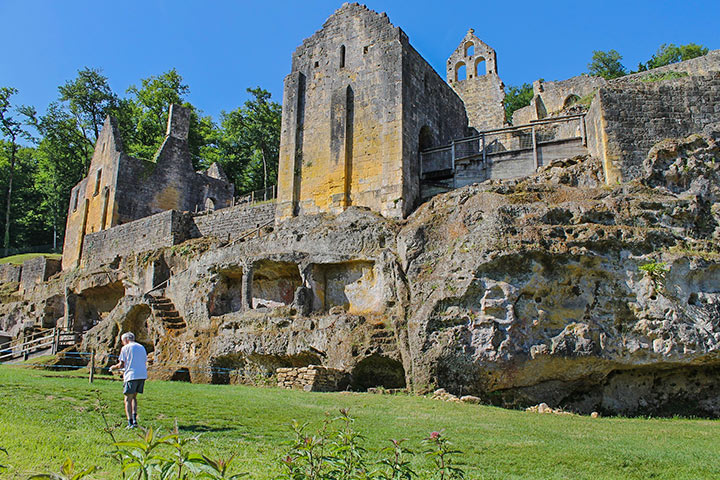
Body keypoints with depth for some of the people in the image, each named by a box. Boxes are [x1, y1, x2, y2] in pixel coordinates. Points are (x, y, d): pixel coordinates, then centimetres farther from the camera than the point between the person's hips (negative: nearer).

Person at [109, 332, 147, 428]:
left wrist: (114, 368, 19)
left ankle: (130, 423, -7)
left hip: (131, 376, -5)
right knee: (134, 397, 18)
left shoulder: (125, 348, 3)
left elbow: (121, 365, -3)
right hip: (143, 375, 5)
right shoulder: (142, 347, 19)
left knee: (128, 399, 2)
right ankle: (134, 419, 5)